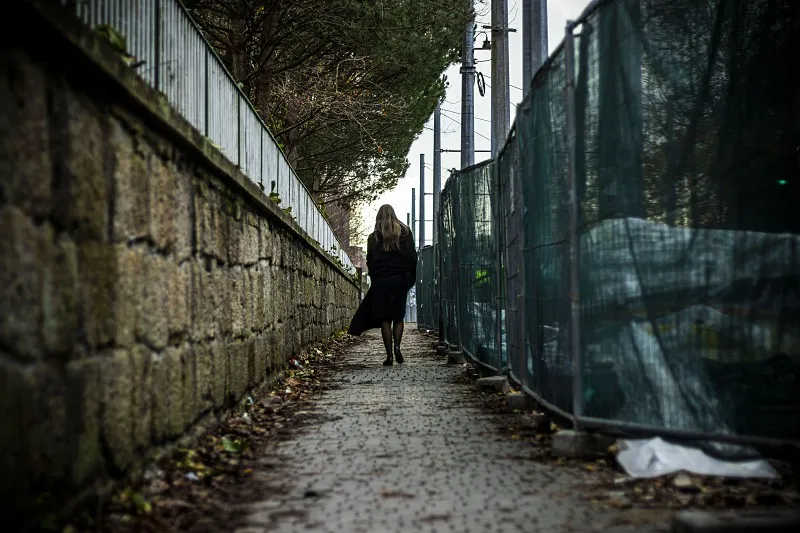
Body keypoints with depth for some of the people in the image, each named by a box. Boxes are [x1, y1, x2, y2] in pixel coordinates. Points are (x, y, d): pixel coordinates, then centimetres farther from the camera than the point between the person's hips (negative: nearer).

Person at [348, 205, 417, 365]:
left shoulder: (374, 237, 1)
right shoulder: (405, 232, 2)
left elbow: (369, 261, 2)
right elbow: (412, 257, -1)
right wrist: (410, 277, 11)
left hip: (380, 281, 0)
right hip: (400, 280, 1)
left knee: (385, 319, 2)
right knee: (398, 317, 9)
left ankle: (389, 355, -2)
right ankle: (397, 347, -13)